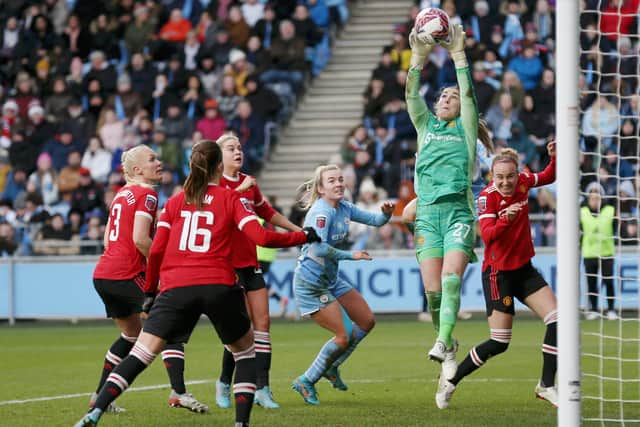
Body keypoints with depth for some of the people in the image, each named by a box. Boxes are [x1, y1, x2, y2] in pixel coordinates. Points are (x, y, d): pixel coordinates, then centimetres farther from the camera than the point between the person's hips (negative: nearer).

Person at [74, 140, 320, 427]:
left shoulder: (174, 202, 16)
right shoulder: (230, 199, 9)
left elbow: (156, 251, 11)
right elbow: (261, 237, -3)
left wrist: (149, 291, 22)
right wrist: (303, 237, 11)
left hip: (175, 288, 2)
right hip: (219, 286, -1)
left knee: (140, 355, -2)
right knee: (245, 350, 20)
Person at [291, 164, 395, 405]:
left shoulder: (343, 208, 5)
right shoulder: (321, 211, -22)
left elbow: (375, 220, 13)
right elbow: (318, 248, -33)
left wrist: (386, 214, -9)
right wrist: (350, 255, -32)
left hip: (331, 281, 9)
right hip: (310, 284, -9)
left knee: (367, 321, 13)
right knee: (344, 335, -10)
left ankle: (331, 367, 27)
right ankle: (307, 381, 6)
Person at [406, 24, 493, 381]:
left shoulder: (465, 128, 14)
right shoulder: (425, 125, 20)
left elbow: (469, 93, 1)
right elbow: (412, 95, 7)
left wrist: (459, 55, -6)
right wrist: (419, 57, -4)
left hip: (458, 211, -2)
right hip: (428, 213, 2)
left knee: (451, 280, -20)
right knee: (433, 290, -6)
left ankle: (442, 343, -32)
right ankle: (449, 349, 10)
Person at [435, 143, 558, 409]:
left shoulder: (523, 182, -3)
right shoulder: (487, 196, -19)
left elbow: (548, 177, 17)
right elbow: (487, 235, -30)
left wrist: (554, 157, -3)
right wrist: (505, 219, -48)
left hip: (524, 268, 6)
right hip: (498, 272, -6)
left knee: (556, 319, -7)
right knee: (499, 343, -6)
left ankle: (546, 386, 4)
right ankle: (450, 382, 11)